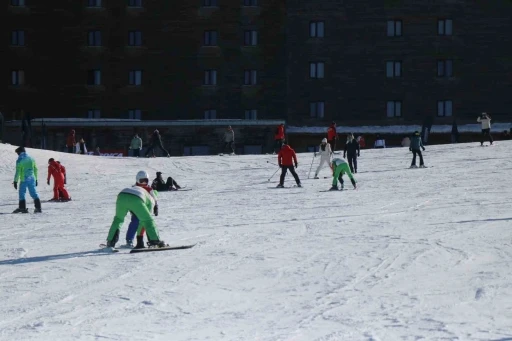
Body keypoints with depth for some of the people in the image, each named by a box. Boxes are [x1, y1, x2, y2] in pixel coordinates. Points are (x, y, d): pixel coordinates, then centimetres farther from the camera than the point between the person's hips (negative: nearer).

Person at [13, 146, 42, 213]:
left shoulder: (19, 161, -7)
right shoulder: (31, 159, 9)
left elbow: (18, 172, -11)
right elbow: (35, 170, 14)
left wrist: (15, 181, -7)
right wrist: (36, 179, 21)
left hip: (24, 180, -5)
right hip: (32, 179, 5)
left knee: (22, 193, 5)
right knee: (34, 193, 8)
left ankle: (22, 208, 2)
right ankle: (38, 207, 4)